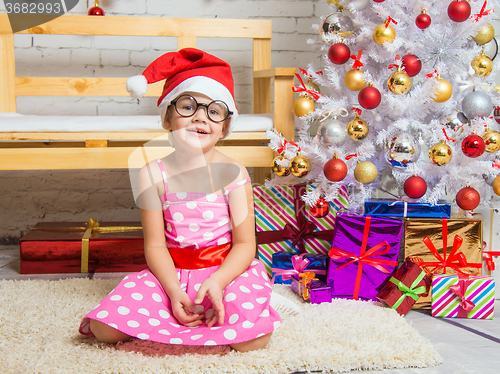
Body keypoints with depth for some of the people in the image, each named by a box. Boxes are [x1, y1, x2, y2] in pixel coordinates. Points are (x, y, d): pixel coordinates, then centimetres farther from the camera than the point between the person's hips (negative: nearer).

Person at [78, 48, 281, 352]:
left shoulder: (232, 173, -7)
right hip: (171, 273, 1)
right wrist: (173, 290, -18)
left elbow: (245, 244, -8)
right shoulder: (154, 174, -2)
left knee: (253, 337, -28)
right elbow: (155, 245, -2)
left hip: (226, 269, -1)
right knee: (105, 329, -16)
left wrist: (217, 281, -26)